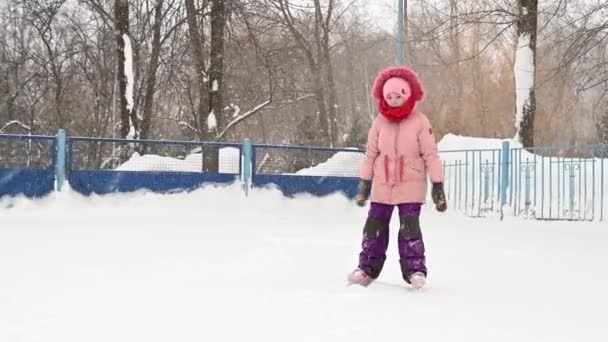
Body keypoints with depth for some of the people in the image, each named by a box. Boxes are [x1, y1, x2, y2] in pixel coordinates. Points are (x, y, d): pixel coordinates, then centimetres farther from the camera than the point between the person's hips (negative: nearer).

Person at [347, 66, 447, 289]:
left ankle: (415, 270, 3)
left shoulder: (419, 122, -8)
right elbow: (371, 154, 8)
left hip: (411, 186, -3)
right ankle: (367, 268, 19)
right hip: (382, 185, 4)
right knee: (374, 228, 8)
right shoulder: (380, 122, 1)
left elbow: (430, 155, -6)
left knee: (410, 229, -7)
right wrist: (364, 183, 9)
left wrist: (438, 186, -8)